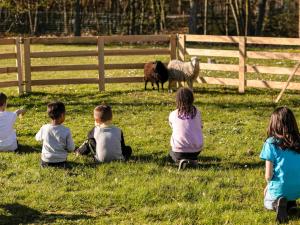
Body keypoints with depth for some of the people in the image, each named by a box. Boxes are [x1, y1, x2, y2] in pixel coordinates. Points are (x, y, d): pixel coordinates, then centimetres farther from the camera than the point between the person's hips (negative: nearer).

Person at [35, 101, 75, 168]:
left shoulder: (44, 128, -12)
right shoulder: (66, 131, -18)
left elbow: (37, 138, 10)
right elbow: (71, 148, -9)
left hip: (45, 162, 1)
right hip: (61, 162, -1)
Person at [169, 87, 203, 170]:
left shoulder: (172, 115, -3)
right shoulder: (197, 113, -2)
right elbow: (200, 127, 10)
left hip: (179, 150, -2)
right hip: (196, 150, 2)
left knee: (172, 152, 33)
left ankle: (180, 160, 0)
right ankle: (192, 160, 7)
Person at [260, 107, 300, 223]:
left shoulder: (271, 143, -13)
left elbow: (268, 175, -13)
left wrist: (269, 184, 12)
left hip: (280, 189, -4)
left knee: (268, 204, 30)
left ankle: (278, 204, -3)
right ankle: (290, 202, 7)